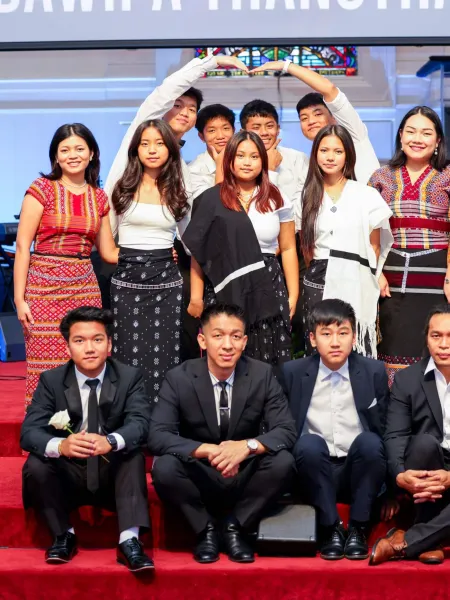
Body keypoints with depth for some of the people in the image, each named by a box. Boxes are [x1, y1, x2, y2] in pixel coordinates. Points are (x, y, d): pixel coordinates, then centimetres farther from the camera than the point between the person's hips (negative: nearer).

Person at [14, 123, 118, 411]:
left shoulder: (99, 198, 11)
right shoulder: (42, 189, -2)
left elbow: (109, 252, 16)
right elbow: (22, 246, -4)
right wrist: (19, 298, -10)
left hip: (85, 287, 4)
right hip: (45, 287, -3)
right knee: (46, 367, -5)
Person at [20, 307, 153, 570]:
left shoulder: (130, 377, -5)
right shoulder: (51, 381, -5)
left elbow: (140, 424, -21)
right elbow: (29, 431, -16)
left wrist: (110, 441, -45)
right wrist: (61, 446, -41)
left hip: (114, 475, -1)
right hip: (68, 477, 1)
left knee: (134, 455, -29)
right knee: (35, 465, -26)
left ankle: (129, 541, -30)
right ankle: (64, 536, -6)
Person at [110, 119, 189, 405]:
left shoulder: (177, 191, 9)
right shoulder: (123, 187, 3)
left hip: (166, 280, 1)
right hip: (127, 279, -1)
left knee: (163, 355, 0)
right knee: (129, 354, 0)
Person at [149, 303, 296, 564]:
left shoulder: (262, 374, -8)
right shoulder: (179, 378, -11)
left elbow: (286, 431, -13)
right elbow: (158, 436, -20)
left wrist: (247, 446, -34)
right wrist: (209, 450, -36)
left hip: (245, 477, 1)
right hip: (199, 479, -1)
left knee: (283, 462, -28)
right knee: (164, 468, -31)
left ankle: (234, 525, -4)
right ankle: (206, 528, -3)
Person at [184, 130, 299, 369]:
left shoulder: (277, 200, 7)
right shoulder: (211, 200, 3)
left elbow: (288, 249, 10)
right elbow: (198, 253, 3)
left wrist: (293, 295, 4)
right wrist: (196, 297, -3)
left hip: (267, 290, 1)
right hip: (224, 290, -1)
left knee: (267, 361, -1)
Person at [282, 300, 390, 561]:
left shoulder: (374, 371, 1)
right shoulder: (293, 372, 1)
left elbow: (385, 430, 2)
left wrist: (392, 486, -5)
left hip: (358, 472, 1)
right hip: (316, 473, 0)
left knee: (369, 441, -30)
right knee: (309, 444, -31)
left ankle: (358, 529, -17)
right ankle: (331, 528, -19)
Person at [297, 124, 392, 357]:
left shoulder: (367, 196, 3)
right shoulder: (307, 196, 9)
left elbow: (374, 245, 7)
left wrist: (370, 280, 6)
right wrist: (319, 271, 12)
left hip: (355, 283, -2)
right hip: (317, 284, 2)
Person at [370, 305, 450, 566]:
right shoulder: (407, 378, 2)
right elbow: (395, 436, -6)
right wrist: (400, 475, -27)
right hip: (422, 474, 1)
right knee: (425, 441, -33)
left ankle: (406, 541, -24)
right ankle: (428, 539, -20)